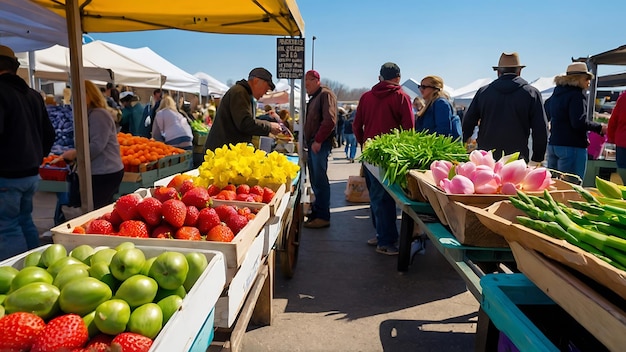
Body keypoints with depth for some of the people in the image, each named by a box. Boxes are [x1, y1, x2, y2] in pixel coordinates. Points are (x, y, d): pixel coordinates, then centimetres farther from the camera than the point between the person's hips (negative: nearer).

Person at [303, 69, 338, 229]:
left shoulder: (325, 94, -7)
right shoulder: (314, 97, 22)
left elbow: (330, 120, -19)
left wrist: (318, 141, -20)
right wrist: (308, 141, 15)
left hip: (320, 144, -9)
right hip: (312, 143, 9)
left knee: (319, 180, -8)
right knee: (315, 180, 11)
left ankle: (323, 217, -3)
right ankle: (316, 211, 19)